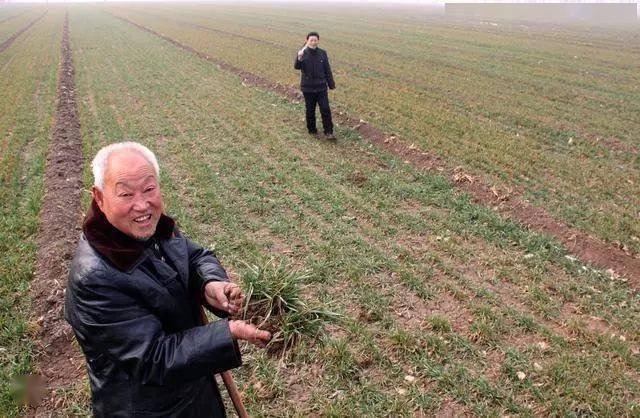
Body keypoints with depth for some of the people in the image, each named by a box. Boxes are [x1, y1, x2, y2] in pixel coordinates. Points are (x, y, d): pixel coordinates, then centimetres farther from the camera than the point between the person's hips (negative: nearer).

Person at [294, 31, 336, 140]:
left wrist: (331, 84, 7)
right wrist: (299, 58, -42)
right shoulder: (303, 53, -6)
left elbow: (327, 70, 6)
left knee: (325, 110, -4)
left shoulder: (322, 53, 0)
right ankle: (312, 131, 25)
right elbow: (297, 67, -22)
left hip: (321, 87, 1)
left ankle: (329, 132, 3)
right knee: (310, 111, 9)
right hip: (308, 88, -1)